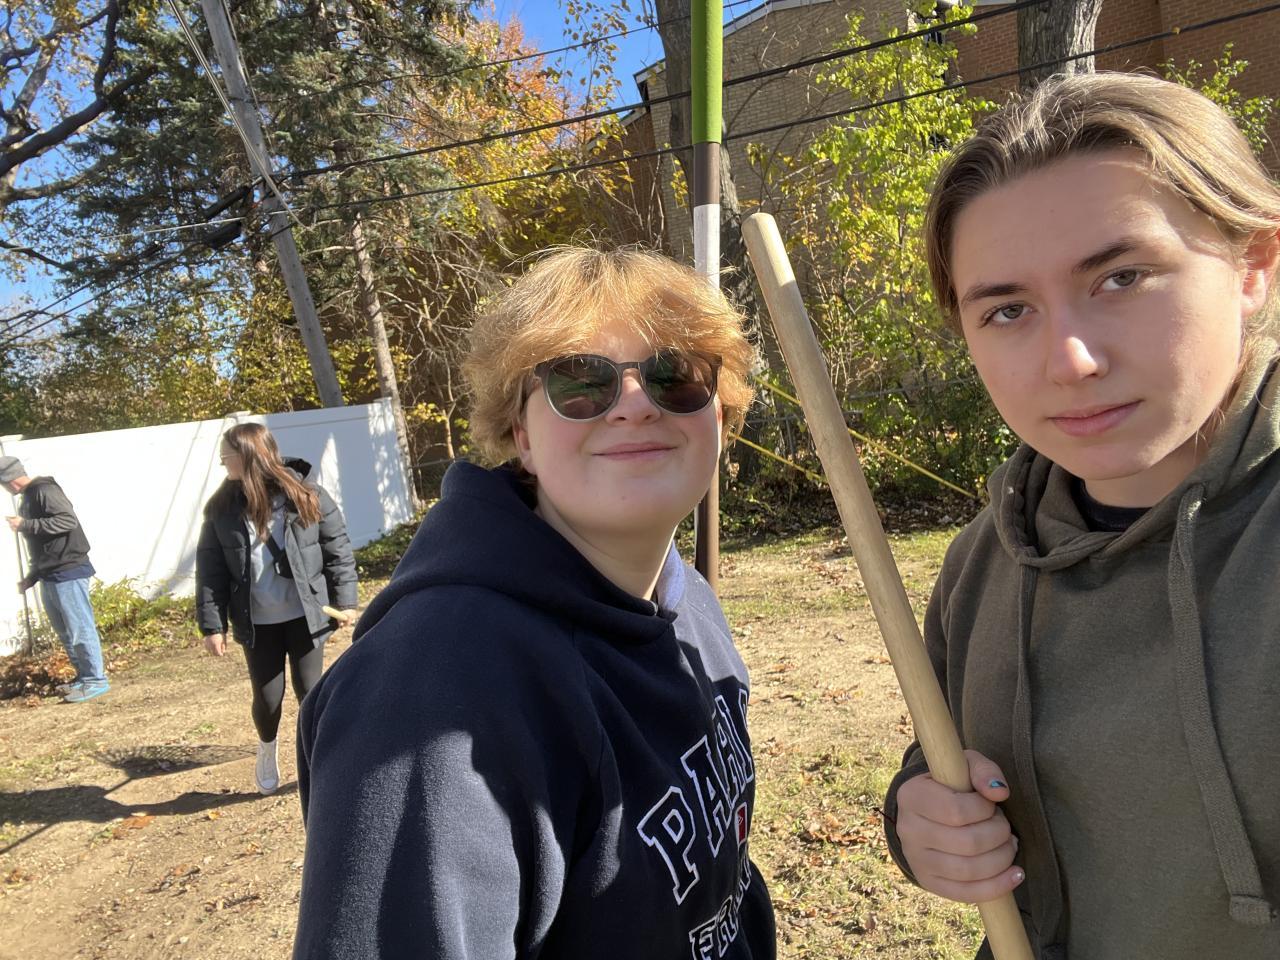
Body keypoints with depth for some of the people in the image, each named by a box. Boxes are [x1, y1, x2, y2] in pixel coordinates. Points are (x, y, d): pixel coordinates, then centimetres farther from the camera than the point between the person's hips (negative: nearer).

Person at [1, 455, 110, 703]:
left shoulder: (45, 491, -11)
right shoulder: (28, 499, 18)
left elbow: (68, 520, -25)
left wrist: (26, 525, -21)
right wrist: (31, 577, 22)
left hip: (68, 573, -10)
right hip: (50, 576, 10)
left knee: (79, 629, -5)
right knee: (64, 631, 14)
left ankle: (96, 680, 1)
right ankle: (84, 676, 23)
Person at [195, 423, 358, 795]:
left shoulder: (306, 495, -7)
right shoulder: (222, 508, -1)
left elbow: (338, 549, -3)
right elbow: (210, 569, 1)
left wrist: (345, 601, -5)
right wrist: (212, 625, -3)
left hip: (305, 616, -2)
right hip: (257, 623, 2)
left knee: (309, 690, 4)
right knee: (267, 697, 7)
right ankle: (267, 748, 39)